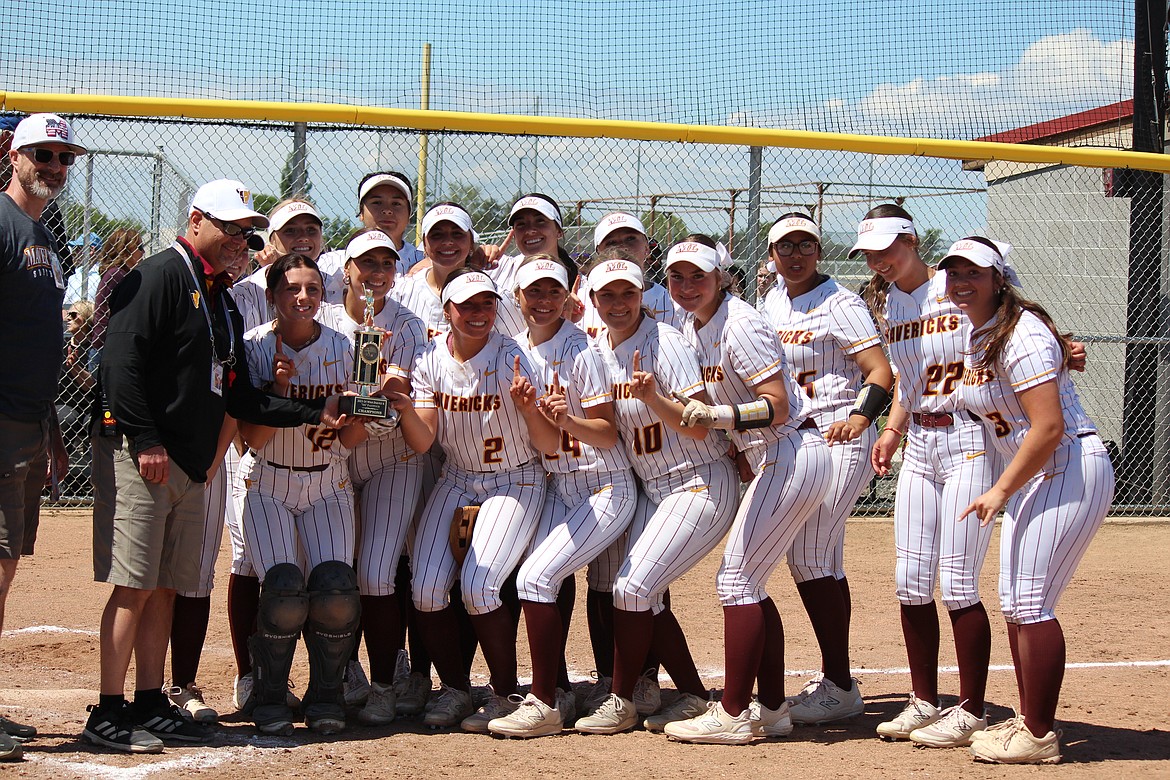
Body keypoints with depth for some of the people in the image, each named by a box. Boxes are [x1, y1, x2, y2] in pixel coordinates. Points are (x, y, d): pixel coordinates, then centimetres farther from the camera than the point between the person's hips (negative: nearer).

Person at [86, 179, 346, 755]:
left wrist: (316, 413, 11)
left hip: (191, 466, 9)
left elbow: (239, 397, 20)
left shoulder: (222, 300, 21)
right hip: (145, 458, -9)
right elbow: (121, 361, -17)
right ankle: (109, 713, -6)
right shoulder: (160, 276, -6)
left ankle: (150, 704, 14)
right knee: (135, 586, -9)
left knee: (165, 588, 9)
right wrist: (144, 441, -22)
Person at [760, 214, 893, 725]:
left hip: (839, 438, -8)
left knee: (807, 557, -13)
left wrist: (860, 416, -32)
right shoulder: (773, 301, 13)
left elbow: (880, 372, -16)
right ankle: (835, 679, 19)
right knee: (824, 560, 12)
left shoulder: (839, 303, -10)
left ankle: (839, 687, -10)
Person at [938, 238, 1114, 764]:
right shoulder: (976, 337, 9)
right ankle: (1029, 720, 23)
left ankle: (1039, 737, -5)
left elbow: (1049, 428, -25)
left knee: (1029, 603, -11)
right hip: (1035, 476, 10)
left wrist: (1001, 491, -21)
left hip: (1073, 468, -10)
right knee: (1014, 602, 13)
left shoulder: (1022, 335, -19)